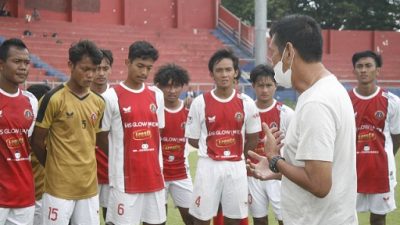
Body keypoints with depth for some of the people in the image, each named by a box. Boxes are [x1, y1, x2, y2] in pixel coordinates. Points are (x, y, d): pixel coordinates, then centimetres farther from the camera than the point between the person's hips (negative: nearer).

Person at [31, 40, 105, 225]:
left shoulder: (98, 103, 7)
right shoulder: (54, 98, -9)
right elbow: (37, 141, -3)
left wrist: (85, 167, 12)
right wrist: (55, 167, 7)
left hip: (89, 186, 5)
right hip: (59, 187, -5)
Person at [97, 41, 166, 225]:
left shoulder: (157, 95, 8)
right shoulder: (112, 96, -7)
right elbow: (101, 138, -1)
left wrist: (156, 165, 10)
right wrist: (121, 159, 4)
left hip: (153, 176, 5)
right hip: (125, 178, -5)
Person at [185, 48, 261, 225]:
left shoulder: (246, 103, -1)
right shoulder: (200, 102, -5)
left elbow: (253, 139, 10)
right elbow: (193, 140, 2)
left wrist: (235, 153, 10)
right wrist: (212, 150, 4)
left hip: (236, 166, 2)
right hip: (208, 166, -1)